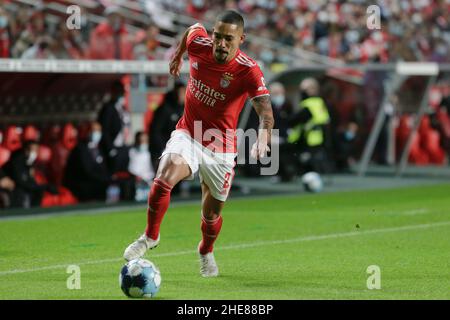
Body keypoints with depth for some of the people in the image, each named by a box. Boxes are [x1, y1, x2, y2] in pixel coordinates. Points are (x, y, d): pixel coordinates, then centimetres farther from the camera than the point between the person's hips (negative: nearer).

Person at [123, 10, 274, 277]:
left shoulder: (249, 71, -23)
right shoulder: (198, 44, -13)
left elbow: (266, 112, -35)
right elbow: (194, 28, 12)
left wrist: (263, 139, -55)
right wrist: (178, 54, 28)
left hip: (220, 148, -1)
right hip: (187, 135, 1)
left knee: (212, 213, 12)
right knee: (165, 178, -28)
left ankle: (206, 252, 47)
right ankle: (150, 237, -5)